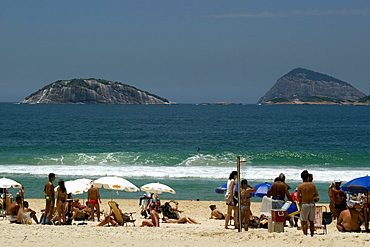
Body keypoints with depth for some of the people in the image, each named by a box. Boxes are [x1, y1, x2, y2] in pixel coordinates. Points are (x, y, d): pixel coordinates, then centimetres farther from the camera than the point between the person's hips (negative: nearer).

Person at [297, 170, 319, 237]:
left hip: (304, 204, -3)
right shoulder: (312, 185, -2)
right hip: (312, 204, 3)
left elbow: (298, 197, -4)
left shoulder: (300, 186, -10)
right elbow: (317, 195, 6)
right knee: (311, 221, 14)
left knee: (304, 222, 2)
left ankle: (305, 235, -1)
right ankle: (312, 235, 19)